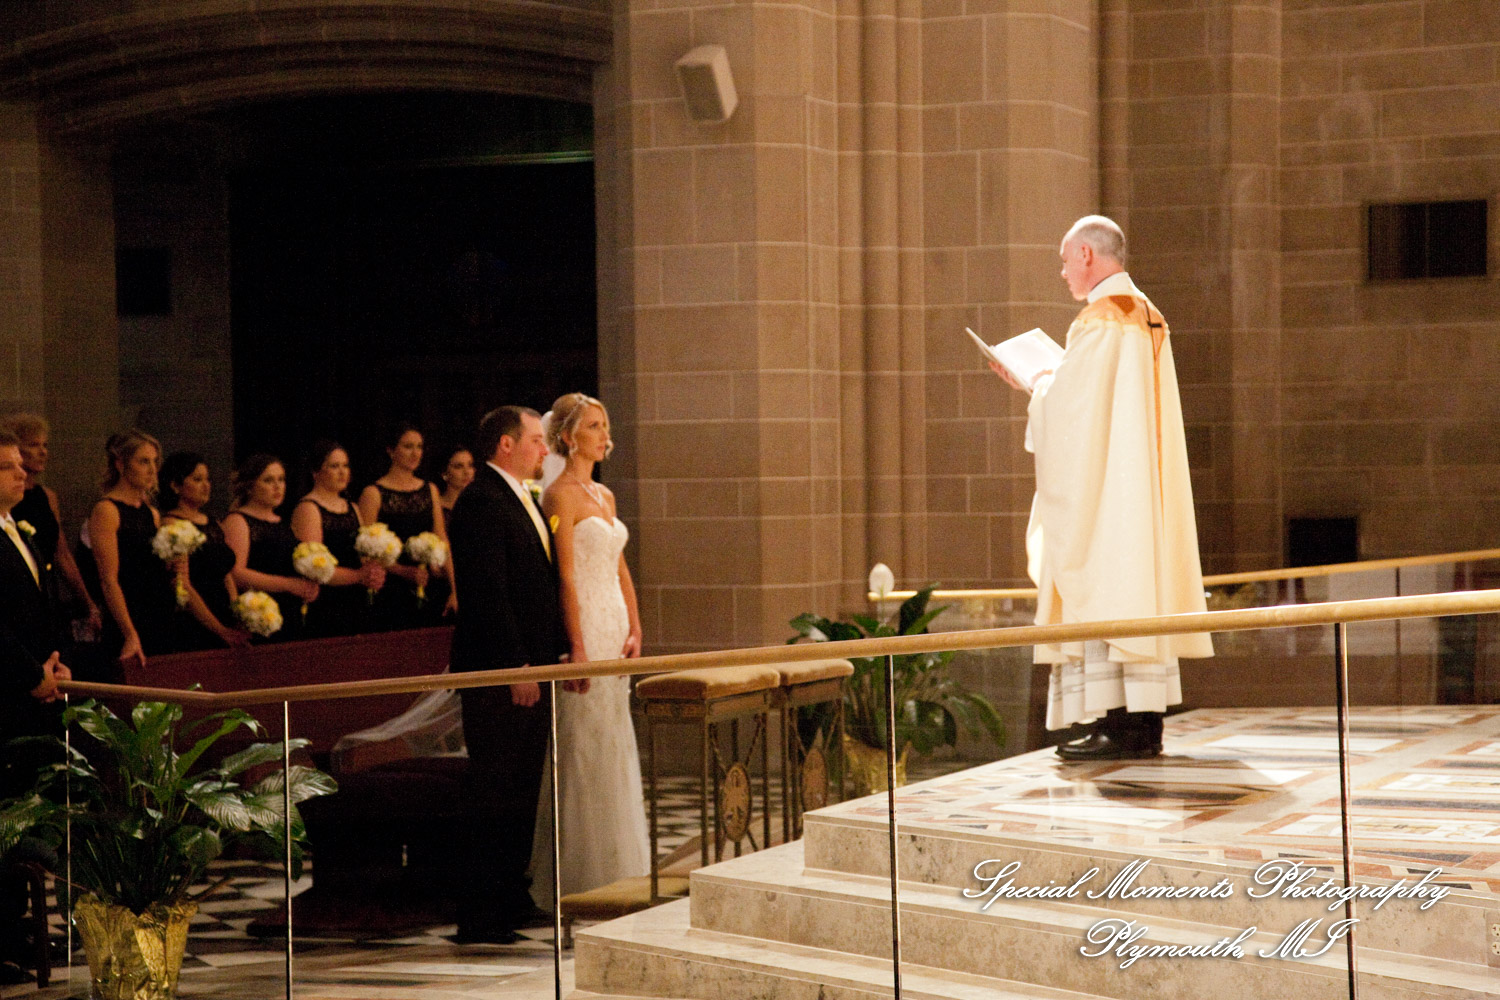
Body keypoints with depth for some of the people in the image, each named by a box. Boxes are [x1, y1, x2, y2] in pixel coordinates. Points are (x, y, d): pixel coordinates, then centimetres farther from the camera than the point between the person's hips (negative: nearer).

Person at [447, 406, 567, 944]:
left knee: (523, 790, 13)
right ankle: (479, 914, -4)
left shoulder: (524, 501, 18)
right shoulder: (480, 502, -13)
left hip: (530, 668, 10)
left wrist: (560, 651, 14)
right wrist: (516, 668, -21)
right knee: (494, 792, -7)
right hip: (497, 673, -10)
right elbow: (487, 592, -19)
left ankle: (513, 900, 21)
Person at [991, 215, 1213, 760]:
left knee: (1101, 592, -9)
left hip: (1101, 484, -9)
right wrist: (1041, 378, 21)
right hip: (1142, 484, 10)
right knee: (1140, 591, 8)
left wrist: (1032, 383, 4)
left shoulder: (1099, 320, -14)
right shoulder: (1147, 317, 16)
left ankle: (1118, 725, -12)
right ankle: (1146, 723, 8)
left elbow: (1069, 404, -15)